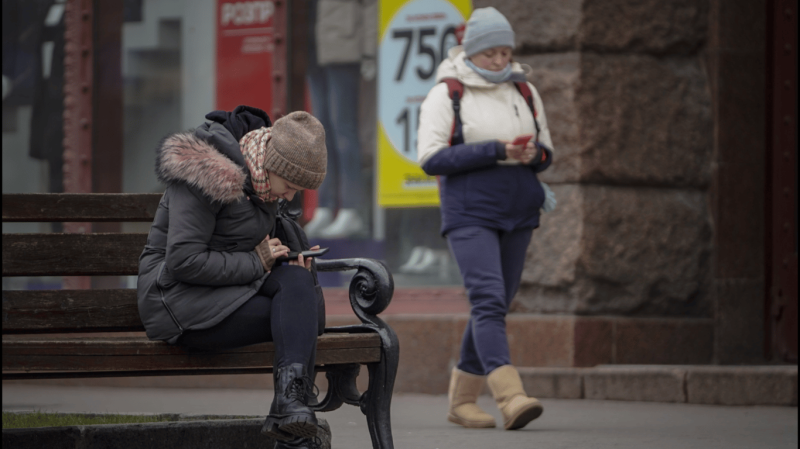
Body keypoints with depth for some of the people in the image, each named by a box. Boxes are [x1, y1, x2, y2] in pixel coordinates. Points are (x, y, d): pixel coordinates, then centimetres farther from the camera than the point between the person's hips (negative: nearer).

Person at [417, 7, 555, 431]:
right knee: (488, 300, -19)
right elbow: (431, 158, -12)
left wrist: (533, 154, -10)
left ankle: (461, 398, 19)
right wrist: (495, 151, -19)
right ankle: (511, 398, -33)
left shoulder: (524, 91, 11)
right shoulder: (445, 94, -4)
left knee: (494, 306, 8)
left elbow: (546, 152, 16)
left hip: (517, 214, 6)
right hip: (470, 214, -6)